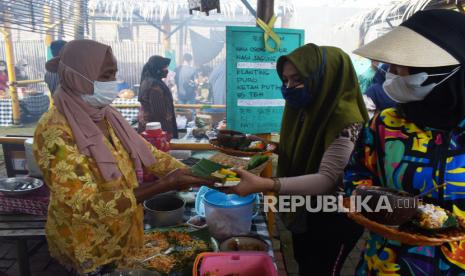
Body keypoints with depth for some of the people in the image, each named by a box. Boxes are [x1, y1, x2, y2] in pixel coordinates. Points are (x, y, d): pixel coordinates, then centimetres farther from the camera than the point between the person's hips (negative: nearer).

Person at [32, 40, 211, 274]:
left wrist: (194, 175, -11)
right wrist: (164, 185, -32)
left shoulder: (106, 115, -3)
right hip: (88, 249, -6)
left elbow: (146, 153, 1)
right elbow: (86, 205, -29)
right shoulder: (55, 131, -25)